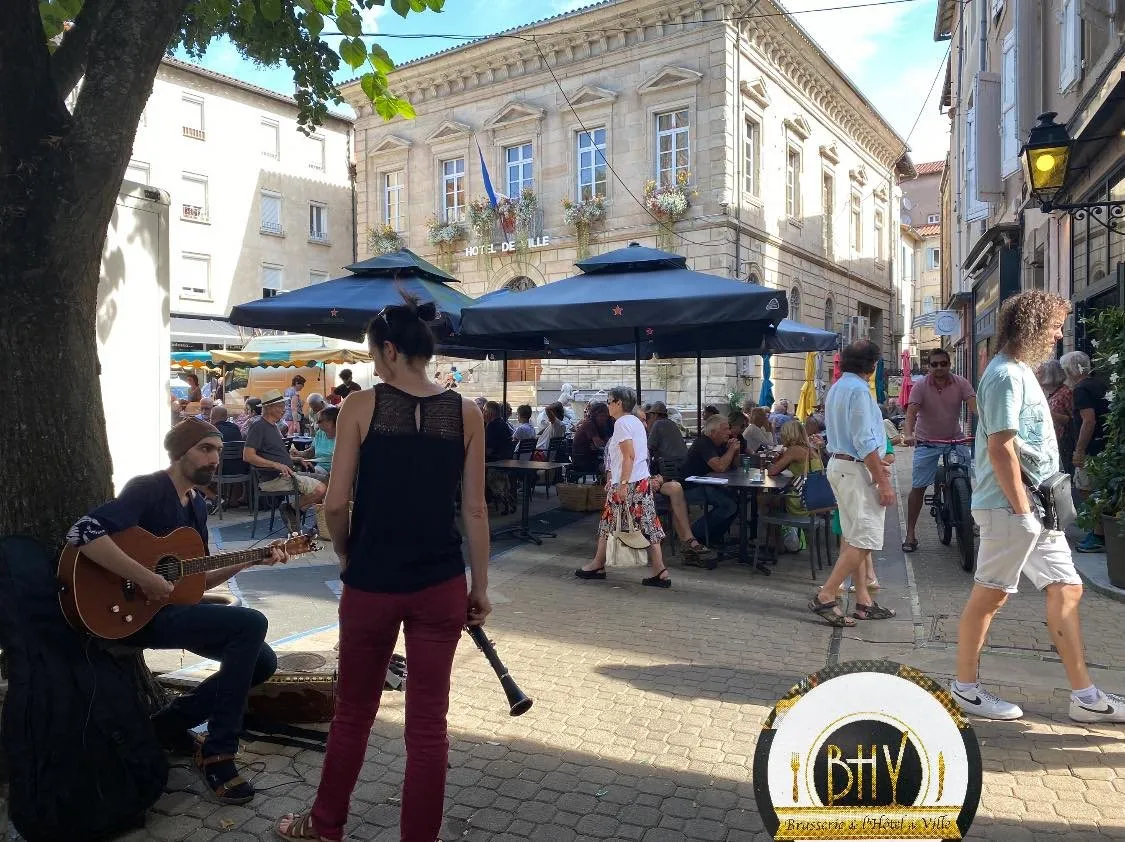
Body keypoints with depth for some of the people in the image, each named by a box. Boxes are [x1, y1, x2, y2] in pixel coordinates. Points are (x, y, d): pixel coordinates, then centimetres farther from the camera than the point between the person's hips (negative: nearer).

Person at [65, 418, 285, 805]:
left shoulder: (196, 504, 13)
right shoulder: (147, 489, -14)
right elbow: (82, 532, -31)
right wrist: (145, 578, -31)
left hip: (176, 607, 9)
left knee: (263, 661, 3)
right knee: (251, 623, -25)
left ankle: (170, 723, 15)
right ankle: (218, 753, -14)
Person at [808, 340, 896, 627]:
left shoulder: (837, 388, 15)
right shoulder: (858, 390, -15)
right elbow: (865, 441, -19)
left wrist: (875, 465, 22)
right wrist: (883, 483, -17)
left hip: (839, 464, 10)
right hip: (856, 470, -10)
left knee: (852, 538, 11)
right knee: (864, 540, -7)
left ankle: (863, 600, 17)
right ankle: (825, 597, -8)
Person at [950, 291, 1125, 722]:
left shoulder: (1021, 370, 16)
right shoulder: (1006, 374, -16)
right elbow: (1000, 447, -22)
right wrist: (1021, 509, -19)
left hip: (1037, 505, 10)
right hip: (1009, 508, -10)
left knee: (1066, 590, 11)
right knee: (989, 594, 0)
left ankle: (1084, 696, 20)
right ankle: (965, 686, 14)